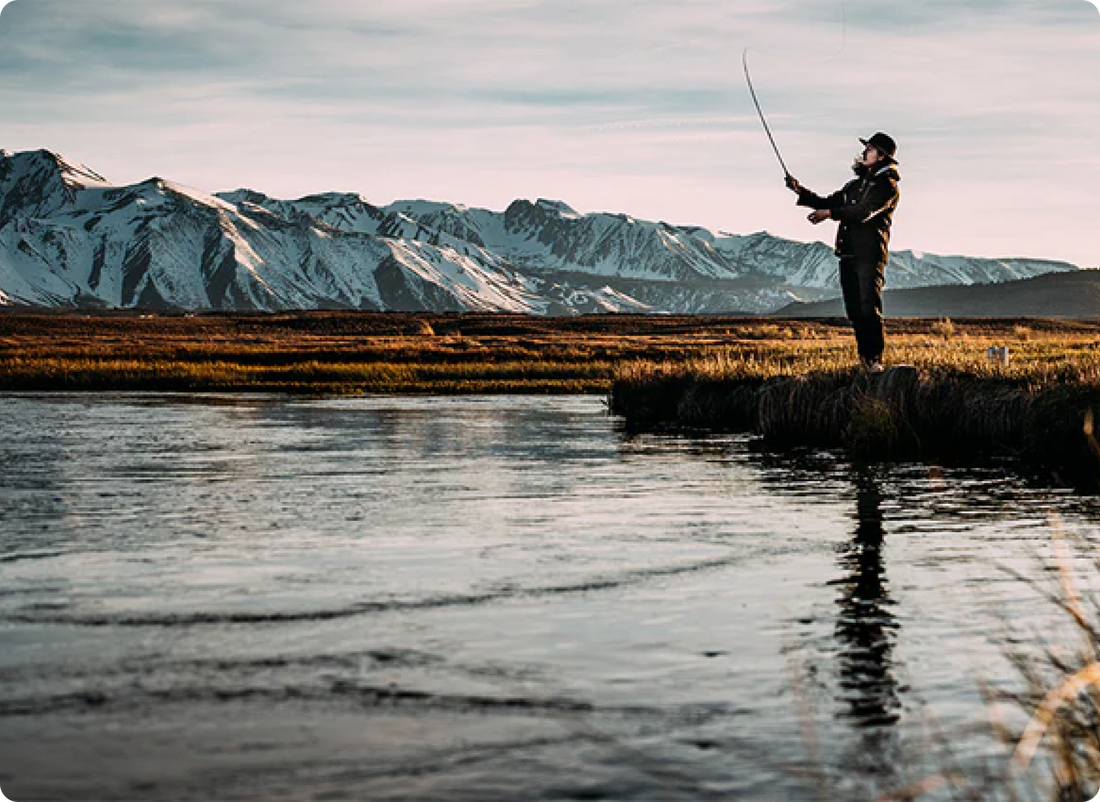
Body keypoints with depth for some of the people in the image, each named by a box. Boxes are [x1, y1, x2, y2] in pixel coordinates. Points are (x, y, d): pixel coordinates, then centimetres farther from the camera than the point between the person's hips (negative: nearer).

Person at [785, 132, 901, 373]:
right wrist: (801, 191, 13)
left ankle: (876, 359, -15)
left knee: (869, 307, -16)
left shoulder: (887, 186, -4)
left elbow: (864, 212, -19)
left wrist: (830, 213, -25)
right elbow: (827, 203, 26)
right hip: (848, 254, 8)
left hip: (870, 255, -8)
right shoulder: (855, 185, 23)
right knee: (854, 310, 5)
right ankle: (865, 358, 11)